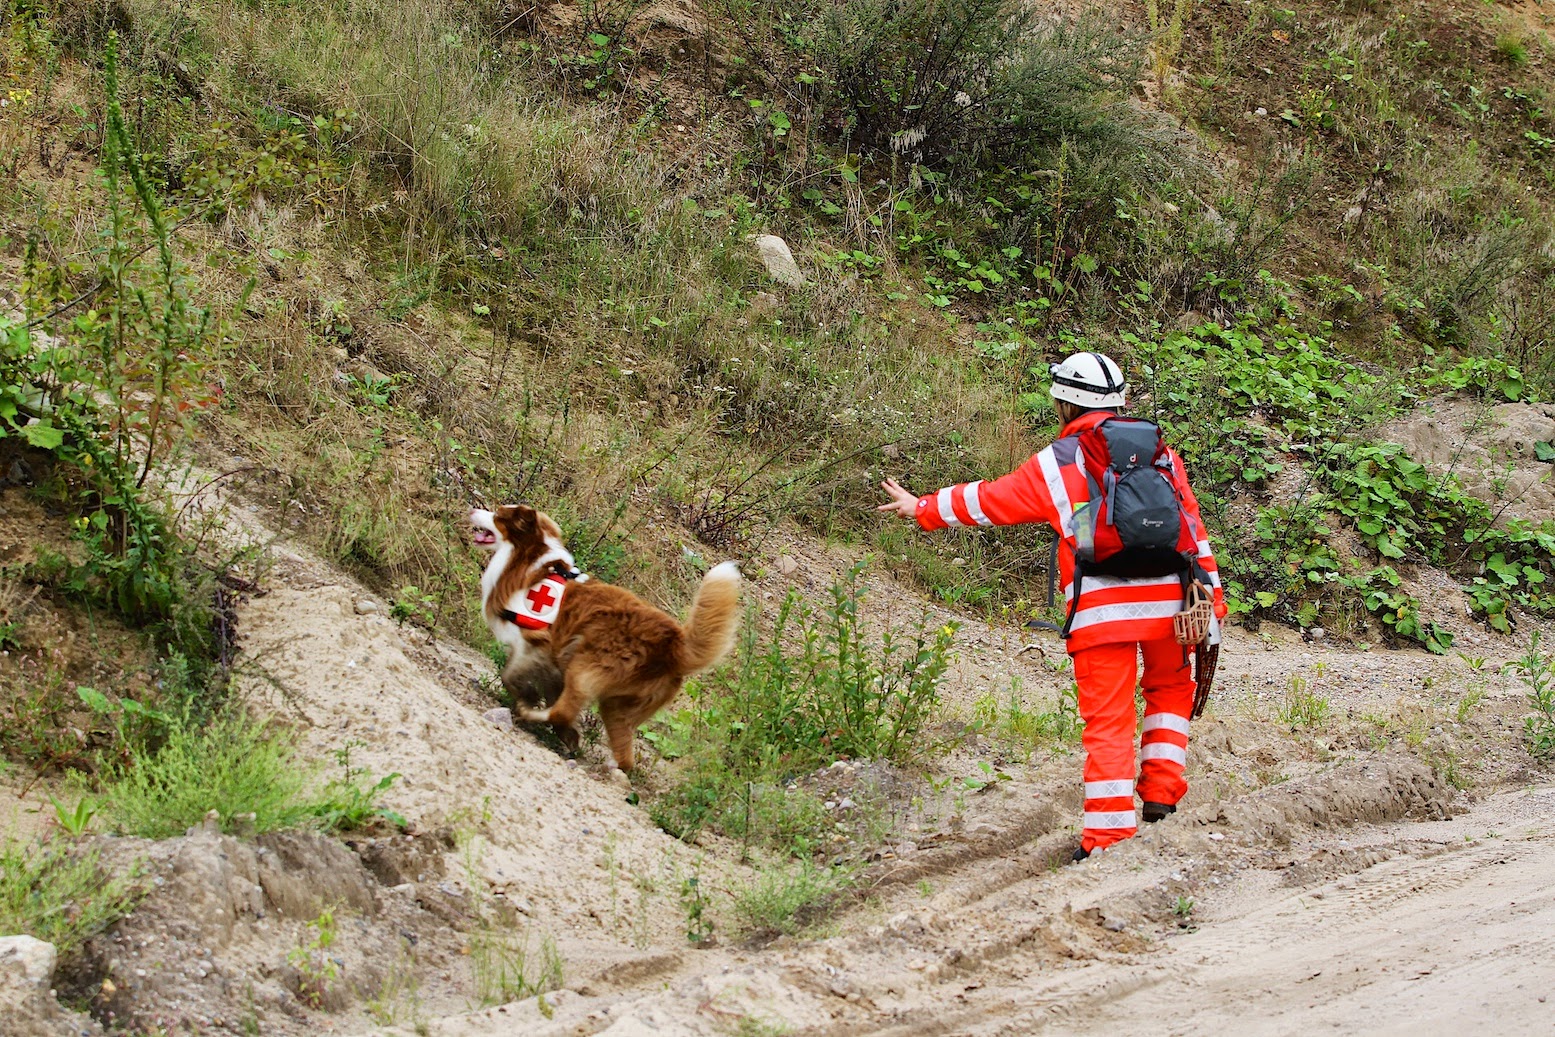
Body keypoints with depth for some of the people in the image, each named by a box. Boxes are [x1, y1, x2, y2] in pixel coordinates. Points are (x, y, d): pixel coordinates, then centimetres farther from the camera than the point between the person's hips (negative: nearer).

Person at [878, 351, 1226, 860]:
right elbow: (1192, 527, 11)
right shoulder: (1160, 452, 13)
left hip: (1101, 610, -3)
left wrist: (922, 508, 27)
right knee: (1170, 689, 26)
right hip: (1167, 602, 3)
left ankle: (1108, 832, -5)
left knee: (1107, 719, -1)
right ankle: (1161, 792, 15)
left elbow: (988, 500, 13)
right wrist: (1212, 596, 14)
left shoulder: (1056, 464, 4)